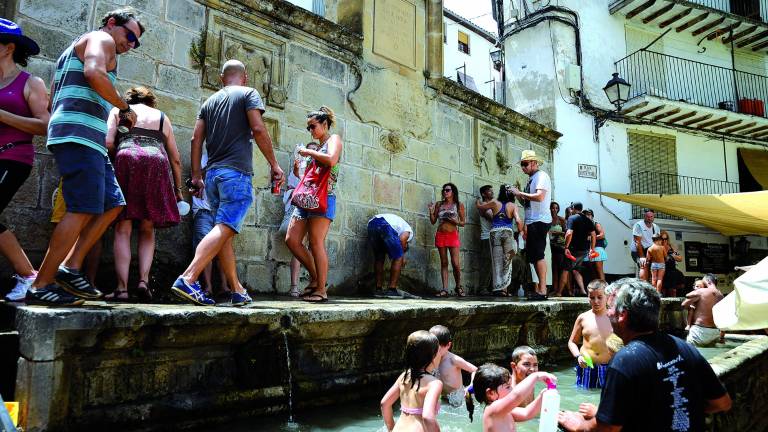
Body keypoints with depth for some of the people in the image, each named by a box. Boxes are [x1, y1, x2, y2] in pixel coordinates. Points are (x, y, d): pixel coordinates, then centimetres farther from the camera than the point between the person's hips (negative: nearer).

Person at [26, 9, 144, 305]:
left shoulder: (73, 50, 33)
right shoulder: (101, 39, 3)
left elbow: (53, 103, 32)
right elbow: (94, 73, -20)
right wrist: (125, 108, -10)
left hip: (87, 141, 10)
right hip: (80, 135, -10)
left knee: (113, 205, 7)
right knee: (83, 211, -14)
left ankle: (70, 268, 4)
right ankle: (40, 286, -11)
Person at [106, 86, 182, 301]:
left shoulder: (118, 110, 22)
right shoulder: (162, 116, 26)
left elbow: (108, 143, 3)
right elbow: (175, 159, 20)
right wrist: (178, 189, 24)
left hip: (126, 159, -1)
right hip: (157, 162, 1)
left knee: (123, 229, 0)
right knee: (147, 231, 9)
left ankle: (122, 288, -7)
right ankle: (143, 280, -7)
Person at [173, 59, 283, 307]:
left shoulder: (209, 102, 21)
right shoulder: (248, 94, 5)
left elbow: (196, 138, 13)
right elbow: (258, 129, -9)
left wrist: (196, 175, 15)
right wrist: (274, 164, -5)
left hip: (213, 173, 6)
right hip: (237, 172, -6)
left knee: (225, 231, 8)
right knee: (224, 228, -13)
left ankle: (237, 291, 12)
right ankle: (187, 279, -27)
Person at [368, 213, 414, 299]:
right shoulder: (409, 231, 26)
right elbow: (402, 239, 1)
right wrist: (403, 256, 12)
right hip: (385, 226, -7)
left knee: (379, 257, 22)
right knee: (398, 258, 5)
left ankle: (378, 289, 21)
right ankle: (391, 290, 3)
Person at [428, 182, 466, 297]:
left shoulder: (459, 205, 5)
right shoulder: (439, 204, 11)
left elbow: (463, 222, 5)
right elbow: (433, 221, 11)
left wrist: (454, 221, -13)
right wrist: (431, 211, -5)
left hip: (453, 235, -2)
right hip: (440, 235, 2)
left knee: (455, 263, -8)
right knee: (443, 263, 2)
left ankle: (459, 287, 12)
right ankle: (445, 289, 2)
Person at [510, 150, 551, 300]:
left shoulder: (541, 176, -6)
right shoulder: (531, 179, 21)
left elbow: (539, 197, -20)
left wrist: (520, 194, -14)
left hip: (540, 221, -9)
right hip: (532, 222, 9)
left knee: (538, 255, -12)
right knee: (532, 256, 10)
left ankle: (542, 290, -10)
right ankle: (540, 288, 16)